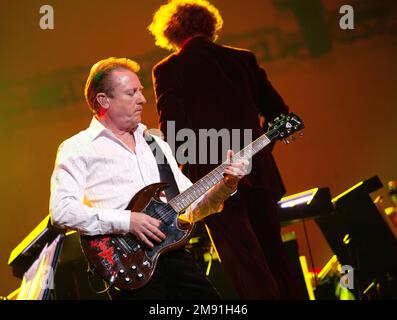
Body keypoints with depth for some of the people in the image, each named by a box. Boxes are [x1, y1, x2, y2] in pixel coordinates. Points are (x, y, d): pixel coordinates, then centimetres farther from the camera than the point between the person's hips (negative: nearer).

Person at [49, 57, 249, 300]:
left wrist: (225, 185, 2)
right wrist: (127, 221, -16)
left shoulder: (157, 144, 23)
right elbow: (61, 210, -11)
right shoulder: (77, 149, 3)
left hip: (171, 251, 5)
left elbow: (191, 208, 20)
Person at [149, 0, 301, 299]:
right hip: (258, 174, 5)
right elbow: (277, 111, 12)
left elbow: (172, 131, -6)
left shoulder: (168, 69, 1)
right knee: (275, 259, 15)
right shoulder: (243, 58, 13)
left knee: (248, 270, -5)